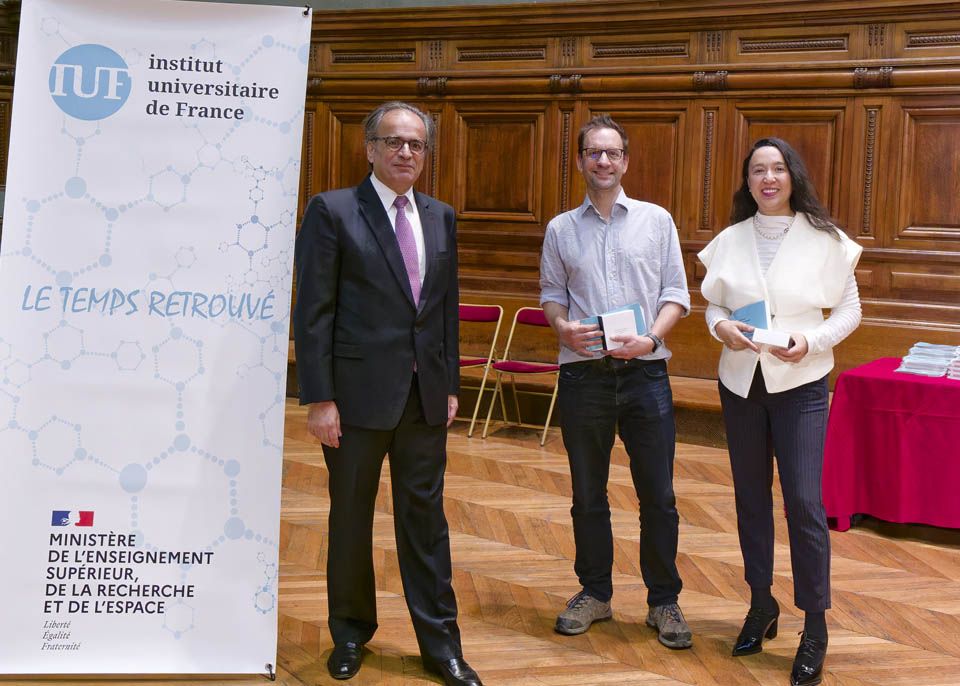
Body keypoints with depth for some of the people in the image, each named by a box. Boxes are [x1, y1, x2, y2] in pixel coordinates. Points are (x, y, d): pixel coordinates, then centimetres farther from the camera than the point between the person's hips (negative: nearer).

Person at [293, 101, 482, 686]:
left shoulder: (440, 217, 10)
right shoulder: (333, 211, -6)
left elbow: (447, 307, 13)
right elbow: (313, 312, -9)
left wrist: (450, 384, 10)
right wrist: (319, 398, -13)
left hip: (425, 395, 4)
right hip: (358, 394, -4)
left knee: (426, 518, 10)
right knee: (351, 519, 11)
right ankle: (351, 633, 31)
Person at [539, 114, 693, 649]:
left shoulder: (656, 220, 4)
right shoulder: (561, 229, 8)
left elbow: (676, 294, 3)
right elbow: (552, 294, 11)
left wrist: (651, 337, -14)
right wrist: (563, 326, -10)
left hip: (645, 372, -1)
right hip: (583, 374, 1)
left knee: (658, 494, 2)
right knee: (588, 494, 11)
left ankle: (664, 601, 17)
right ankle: (595, 592, 27)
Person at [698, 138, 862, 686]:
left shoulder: (824, 240, -4)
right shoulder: (730, 240, 4)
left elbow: (850, 309, 0)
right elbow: (713, 304, 10)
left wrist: (811, 341, -16)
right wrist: (721, 326, -12)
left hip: (801, 384, -3)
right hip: (741, 382, 4)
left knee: (804, 500, -8)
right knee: (751, 496, 12)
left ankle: (816, 628, 6)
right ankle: (762, 606, 29)